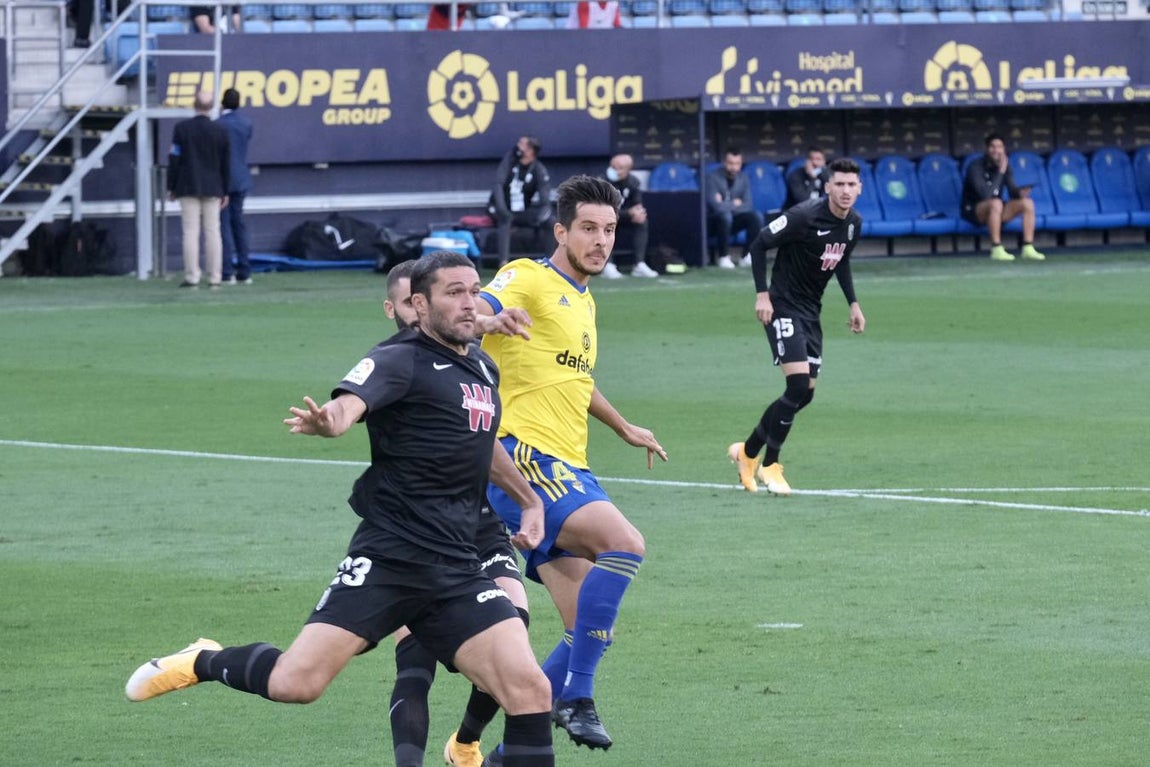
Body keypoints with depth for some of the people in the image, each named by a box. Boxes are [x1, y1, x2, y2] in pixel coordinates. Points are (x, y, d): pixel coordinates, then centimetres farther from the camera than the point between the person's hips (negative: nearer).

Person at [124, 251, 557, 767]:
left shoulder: (483, 369, 16)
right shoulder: (401, 360, -8)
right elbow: (350, 402, -29)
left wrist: (530, 501, 41)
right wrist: (327, 420, -51)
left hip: (457, 571, 6)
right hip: (387, 560, -6)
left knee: (529, 689, -10)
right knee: (296, 683, -14)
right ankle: (205, 662, 17)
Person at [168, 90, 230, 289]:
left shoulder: (182, 128, -5)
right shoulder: (220, 130, 1)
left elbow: (174, 159, -3)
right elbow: (226, 164, 6)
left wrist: (171, 187, 5)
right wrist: (225, 191, 14)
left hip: (188, 188, -2)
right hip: (213, 188, 2)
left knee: (190, 232, -2)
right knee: (212, 232, 4)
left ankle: (192, 277, -7)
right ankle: (215, 278, 2)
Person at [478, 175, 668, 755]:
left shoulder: (583, 300, 22)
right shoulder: (530, 279, -5)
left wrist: (624, 428, 53)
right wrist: (490, 316, -46)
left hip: (566, 469, 9)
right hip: (524, 455, -9)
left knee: (590, 631, 3)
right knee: (624, 543, -28)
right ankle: (576, 697, -23)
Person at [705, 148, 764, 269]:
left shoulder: (743, 178, 0)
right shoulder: (713, 177, -16)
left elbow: (748, 206, -8)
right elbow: (716, 206, -26)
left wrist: (727, 205, -19)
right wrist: (735, 204, -11)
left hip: (733, 223, 5)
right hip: (714, 222, -5)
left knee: (756, 216, -19)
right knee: (725, 216, -37)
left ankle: (748, 256, -17)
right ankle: (723, 257, -24)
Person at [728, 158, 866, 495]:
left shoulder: (854, 224, 3)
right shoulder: (804, 216, -20)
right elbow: (759, 245, -14)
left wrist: (853, 303, 14)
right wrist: (762, 294, -18)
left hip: (811, 312, 8)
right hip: (783, 306, -8)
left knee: (805, 392, 6)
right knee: (799, 384, -18)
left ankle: (748, 452, 23)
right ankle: (770, 466, -4)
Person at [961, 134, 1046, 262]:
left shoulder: (1005, 166, 3)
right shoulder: (976, 167, -18)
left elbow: (1012, 191, 2)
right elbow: (985, 194, -29)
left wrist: (1020, 192, -22)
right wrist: (1000, 172, -29)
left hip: (995, 211, 7)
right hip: (973, 211, -7)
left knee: (1027, 202, -12)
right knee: (996, 203, -38)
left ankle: (1028, 248, -14)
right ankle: (996, 250, -37)